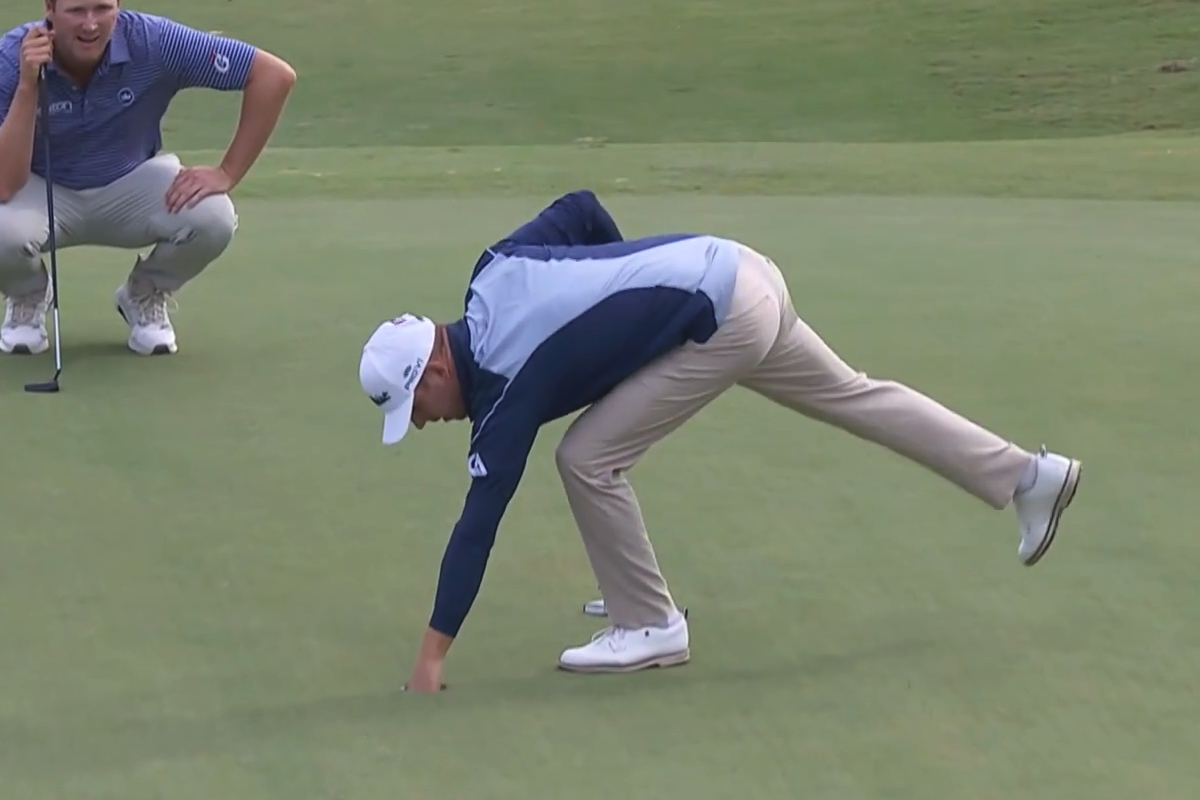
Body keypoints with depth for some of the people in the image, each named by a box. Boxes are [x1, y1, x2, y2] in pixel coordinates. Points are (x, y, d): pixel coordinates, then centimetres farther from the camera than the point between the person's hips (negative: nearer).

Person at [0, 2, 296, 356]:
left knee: (212, 217, -29)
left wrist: (227, 174, -22)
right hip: (44, 191, -1)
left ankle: (146, 299, 6)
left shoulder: (154, 42, -25)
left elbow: (275, 75, -21)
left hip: (132, 185, 1)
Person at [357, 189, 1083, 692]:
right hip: (740, 274, 10)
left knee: (587, 459, -8)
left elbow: (479, 522, -19)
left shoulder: (506, 385, -17)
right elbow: (583, 207, 12)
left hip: (721, 324, -10)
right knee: (852, 396, 21)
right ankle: (1029, 476, 30)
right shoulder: (493, 274, 2)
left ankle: (649, 627, 6)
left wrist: (433, 654, -17)